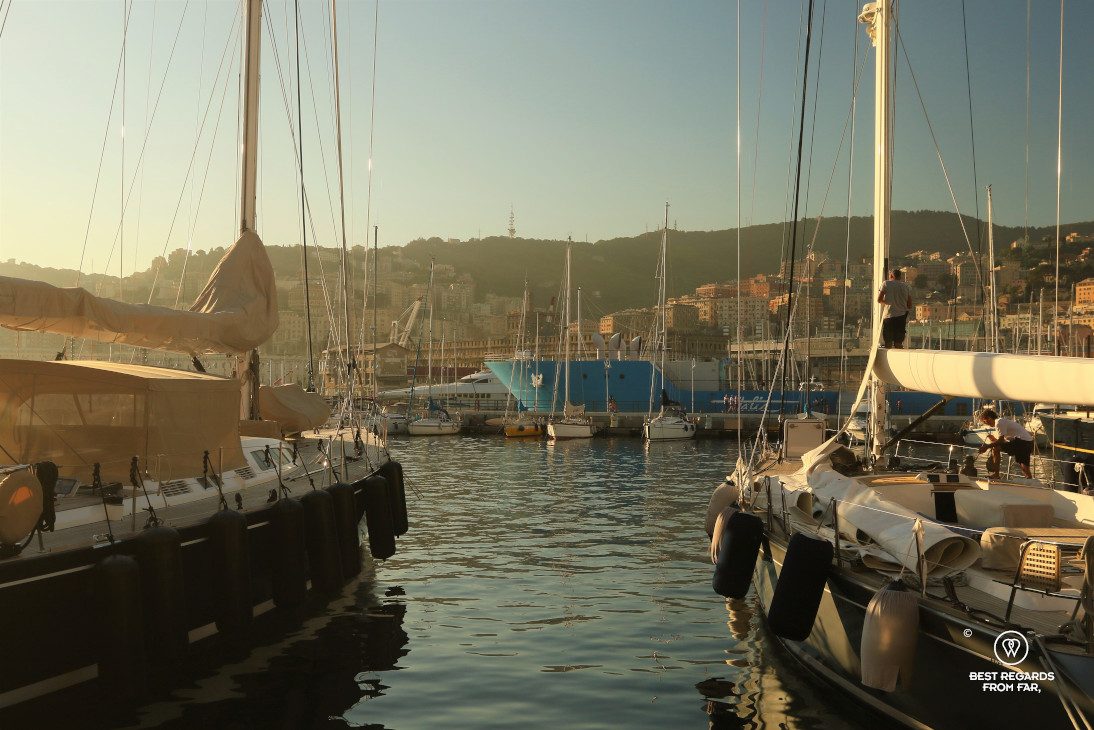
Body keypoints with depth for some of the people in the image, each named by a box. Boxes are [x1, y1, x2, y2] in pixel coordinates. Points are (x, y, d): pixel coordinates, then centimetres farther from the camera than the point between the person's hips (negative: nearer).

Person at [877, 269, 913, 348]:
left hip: (889, 316, -3)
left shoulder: (886, 284, 0)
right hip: (902, 317, 3)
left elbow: (879, 300, -5)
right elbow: (910, 306, 7)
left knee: (888, 343, 3)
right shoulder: (907, 287, 8)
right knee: (899, 343, 7)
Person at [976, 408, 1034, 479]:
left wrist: (987, 446, -10)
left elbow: (1001, 441, -15)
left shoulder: (999, 422, -7)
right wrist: (994, 439, 13)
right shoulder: (1002, 421, 24)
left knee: (995, 448, -13)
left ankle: (996, 474, -10)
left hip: (1022, 440, -10)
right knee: (1025, 471, 8)